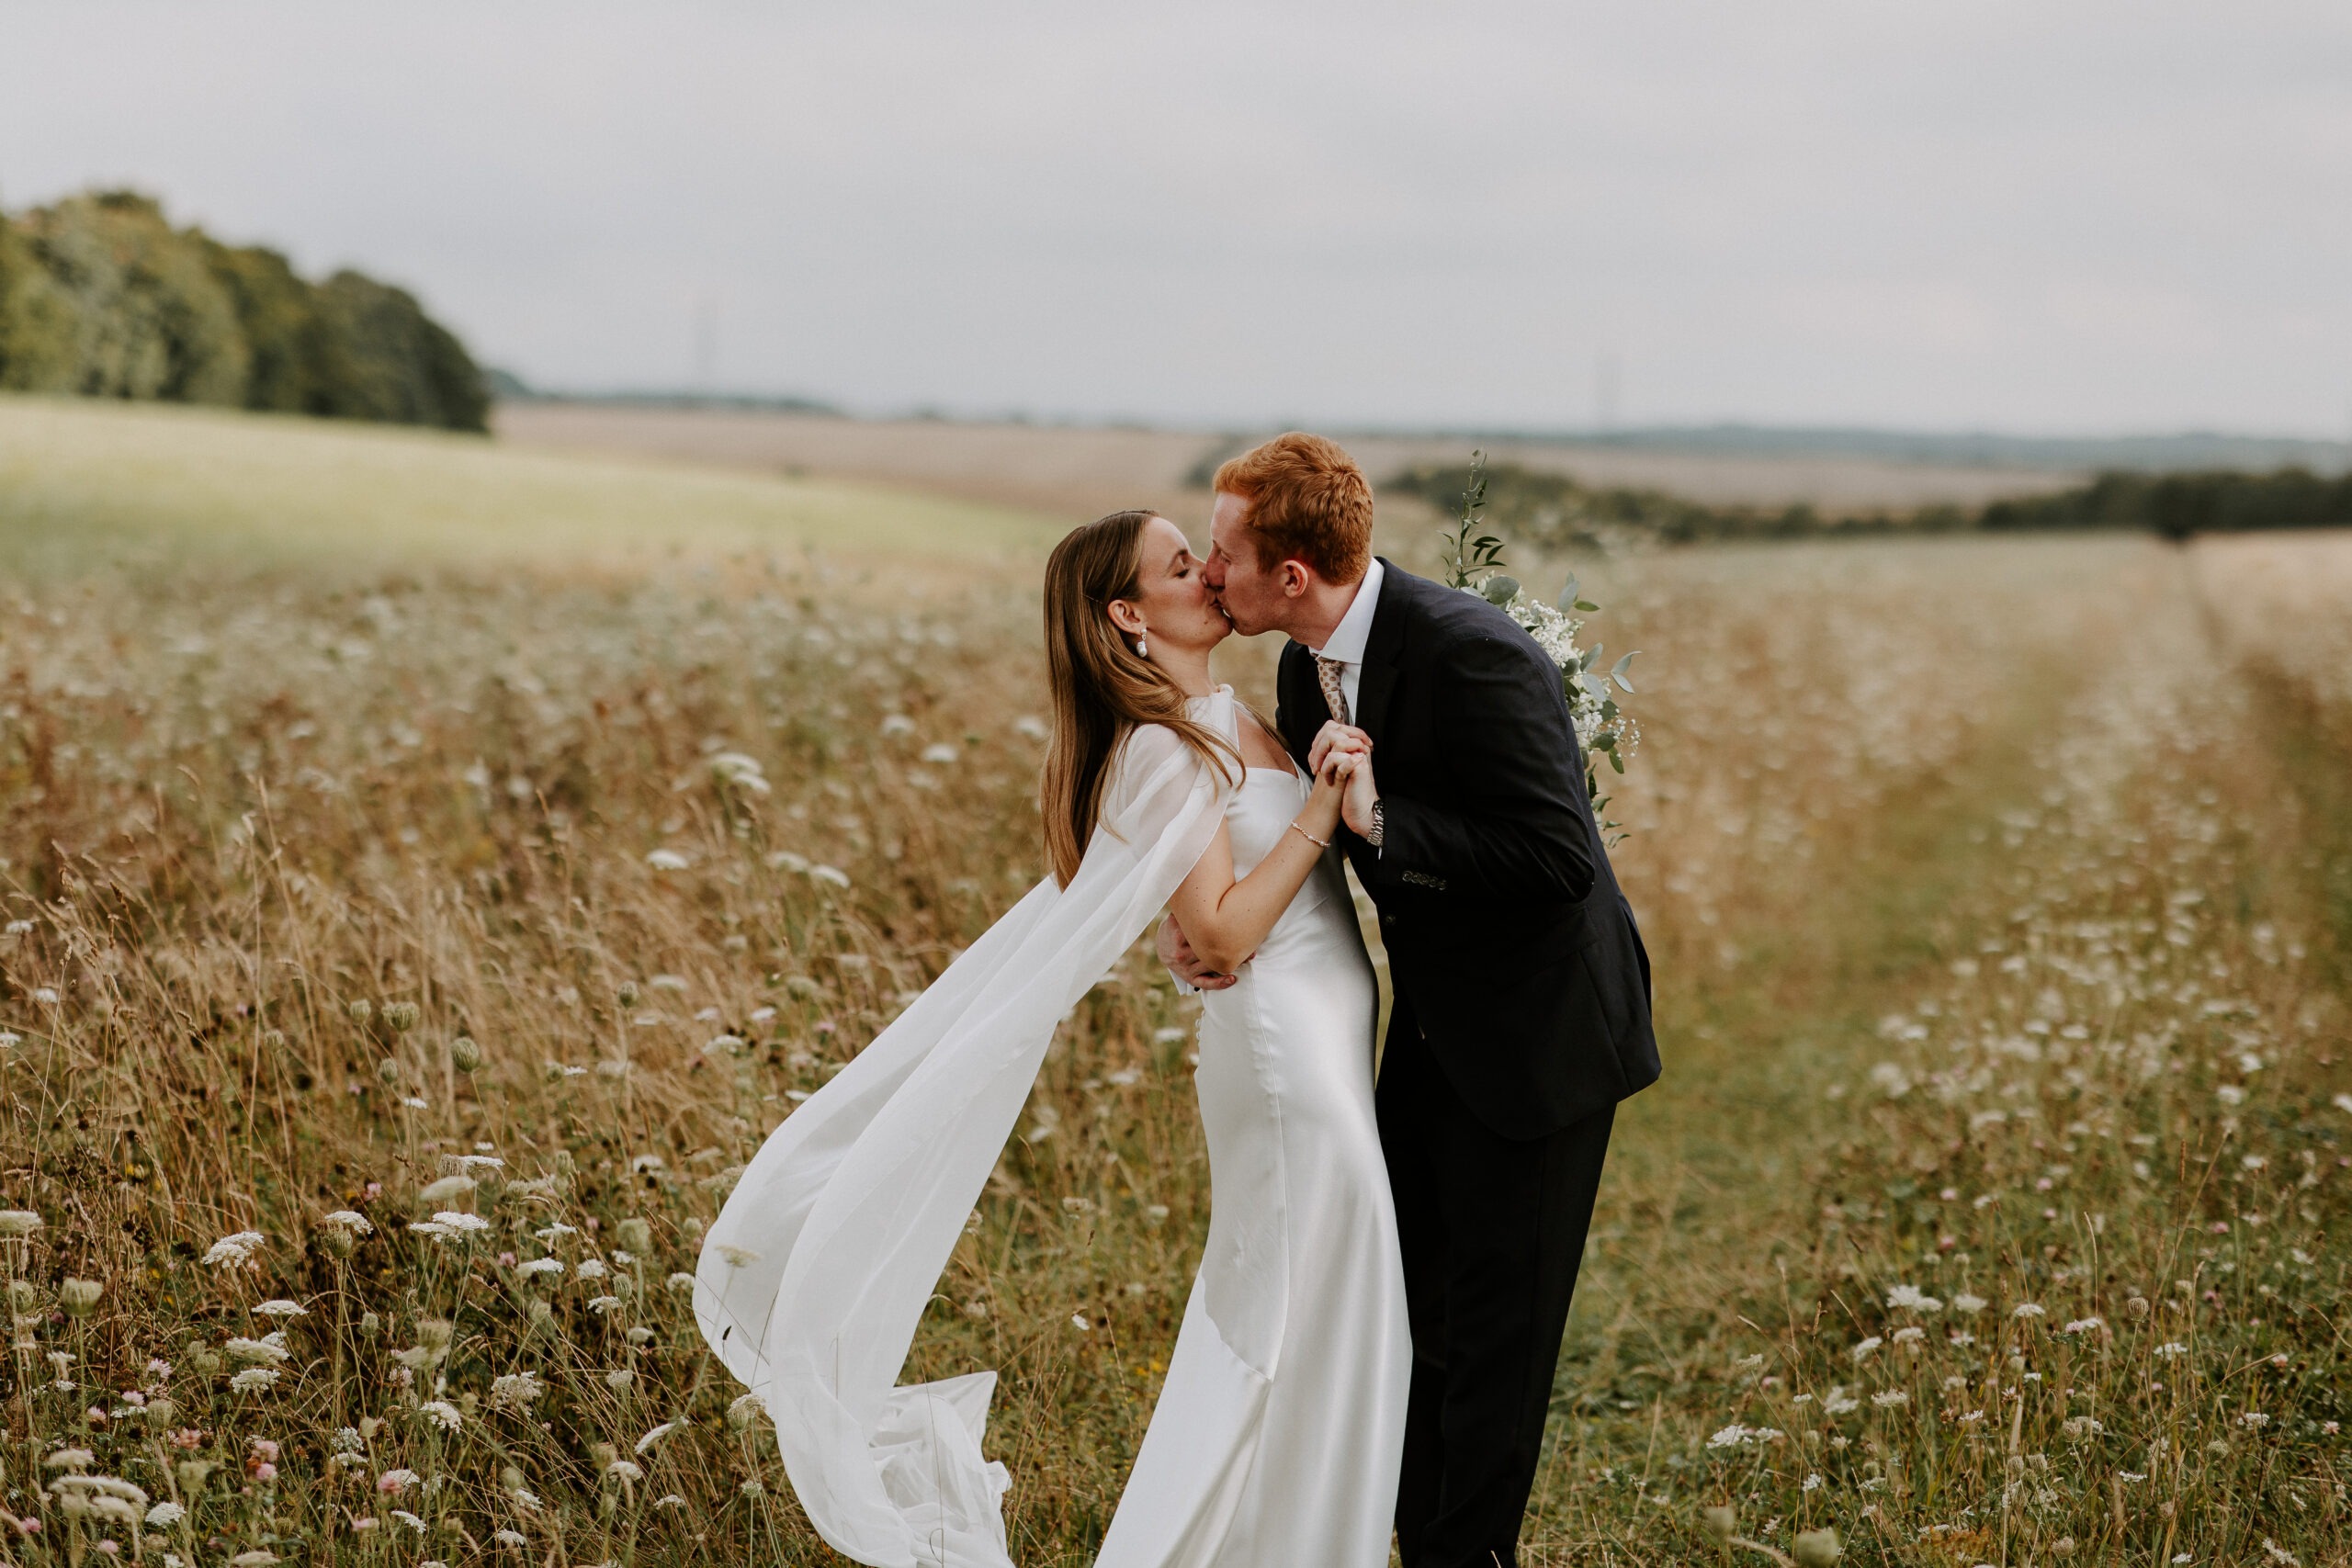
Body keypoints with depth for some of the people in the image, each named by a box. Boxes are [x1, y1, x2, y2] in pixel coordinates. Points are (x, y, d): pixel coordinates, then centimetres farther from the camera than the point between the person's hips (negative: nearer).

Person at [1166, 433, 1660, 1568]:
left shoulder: (1473, 657, -27)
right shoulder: (1308, 668, 0)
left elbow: (1561, 860, -29)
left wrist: (1381, 819, -32)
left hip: (1536, 1036, -9)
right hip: (1434, 1027, 9)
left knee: (1494, 1334, 2)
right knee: (1410, 1315, 16)